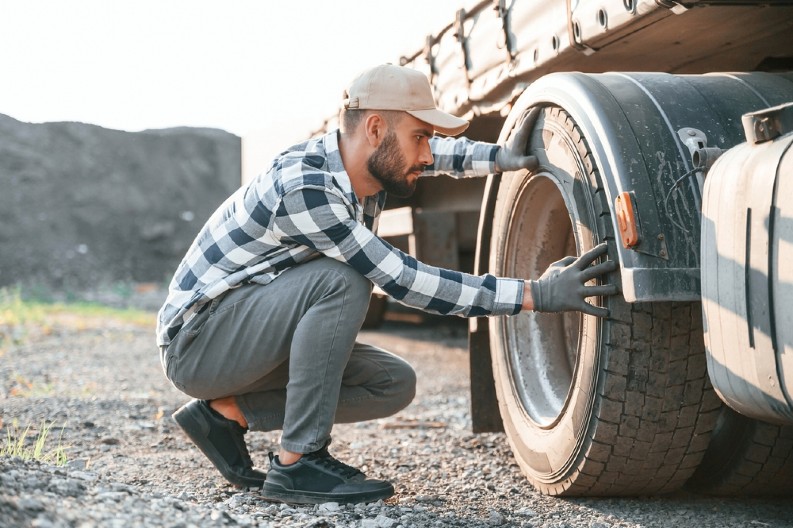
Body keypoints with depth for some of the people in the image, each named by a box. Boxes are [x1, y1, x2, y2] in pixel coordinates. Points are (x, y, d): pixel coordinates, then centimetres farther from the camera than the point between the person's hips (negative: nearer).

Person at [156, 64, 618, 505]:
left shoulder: (367, 162, -2)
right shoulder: (303, 191, -29)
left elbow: (436, 153, 21)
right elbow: (404, 281, -30)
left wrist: (504, 157, 2)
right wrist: (535, 295, -31)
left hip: (255, 332, 9)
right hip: (195, 341, -9)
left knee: (394, 383, -2)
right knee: (341, 282, -30)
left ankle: (229, 412, 3)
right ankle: (297, 464, -22)